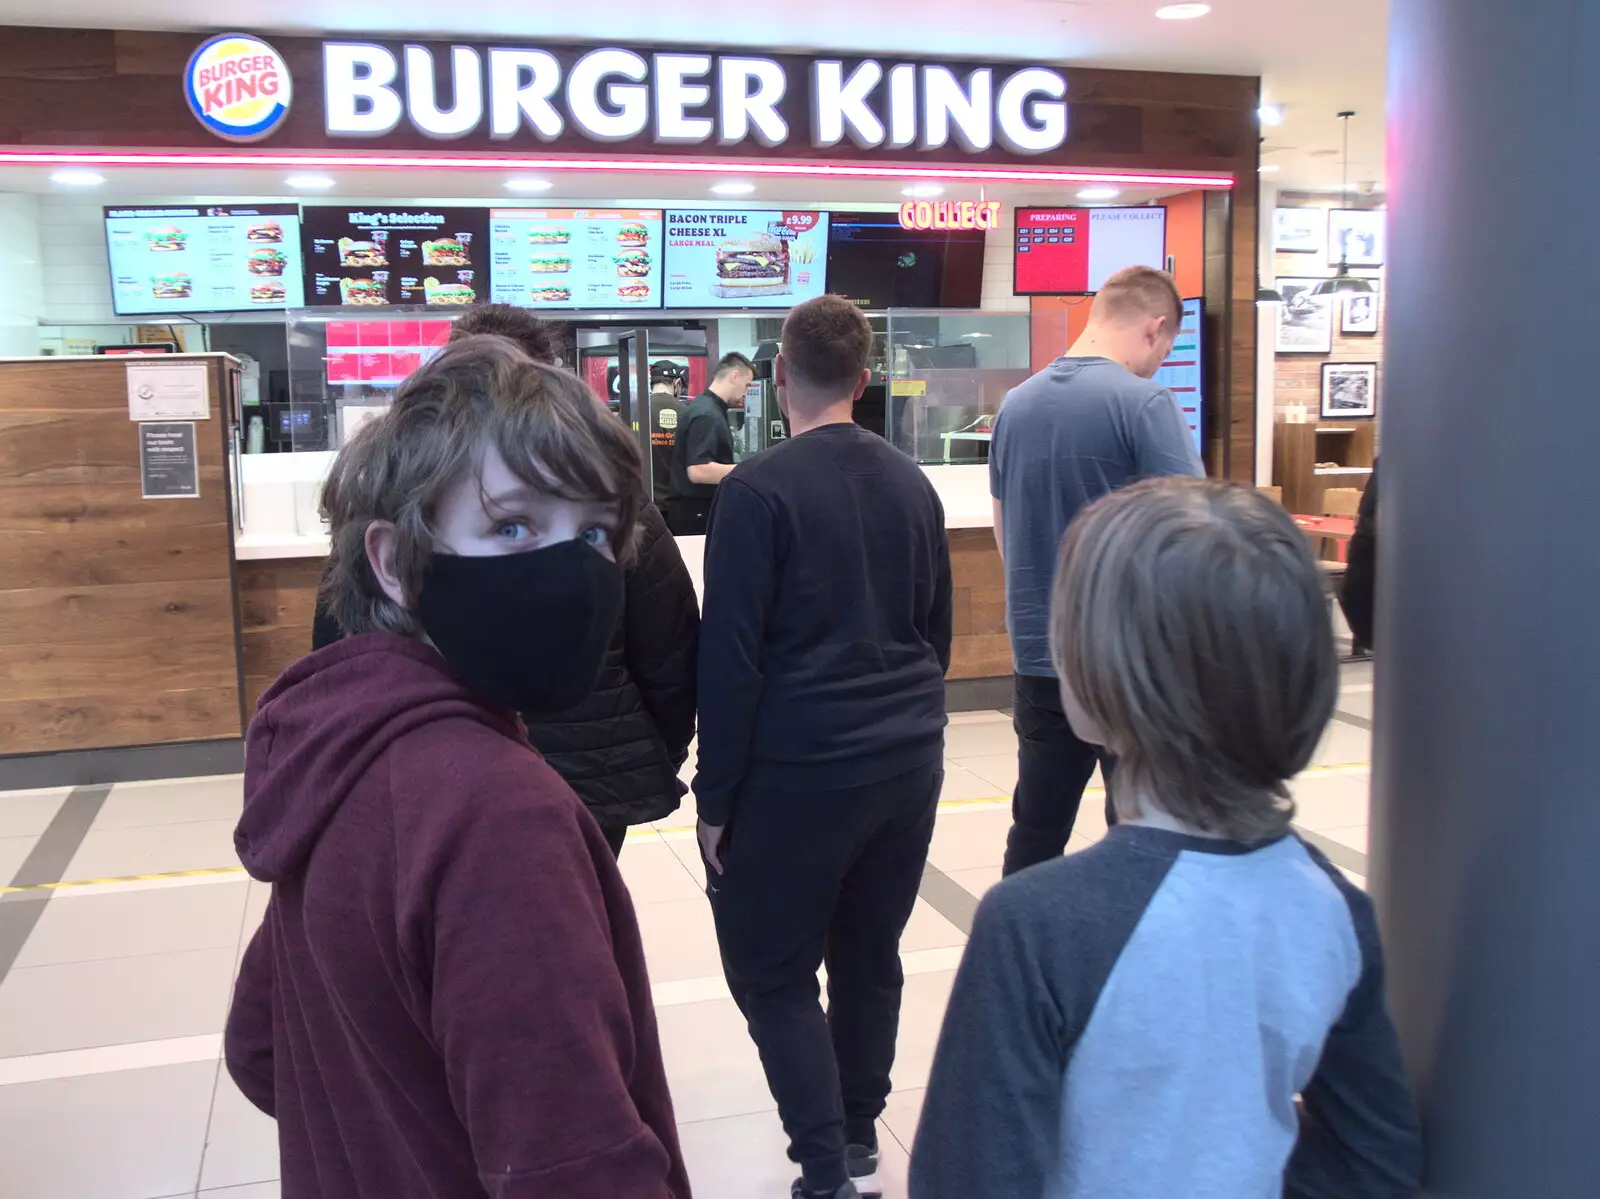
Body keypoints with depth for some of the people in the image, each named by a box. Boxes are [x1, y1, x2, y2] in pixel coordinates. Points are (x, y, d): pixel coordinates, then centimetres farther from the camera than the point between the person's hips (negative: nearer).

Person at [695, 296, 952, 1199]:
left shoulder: (760, 490, -11)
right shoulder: (913, 484, 7)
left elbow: (732, 658, -13)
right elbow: (938, 632, 13)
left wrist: (716, 797, -6)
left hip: (797, 771, -6)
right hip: (908, 763, 6)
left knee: (772, 971, 7)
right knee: (871, 960, 17)